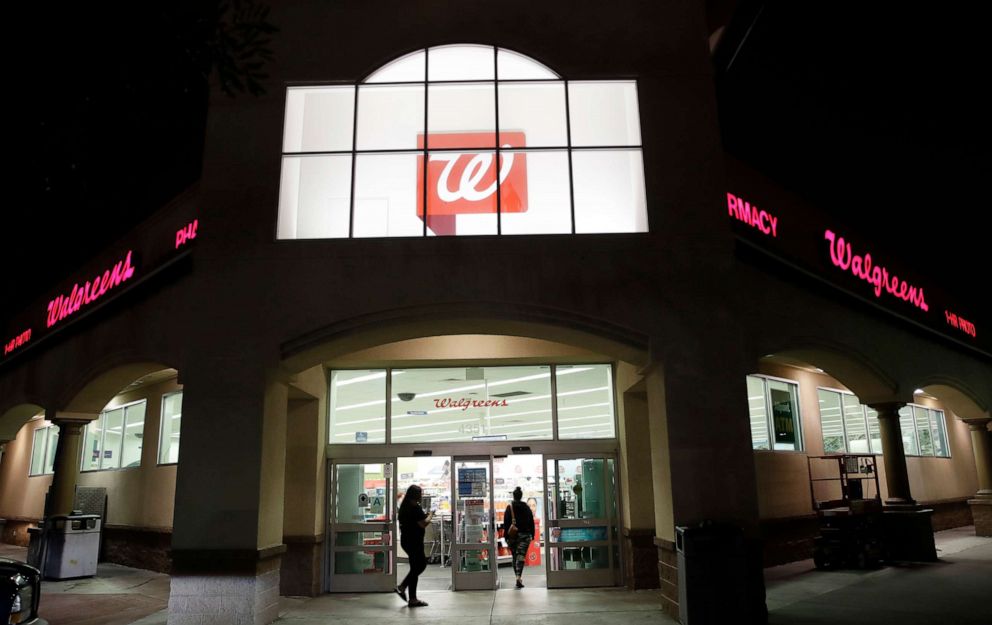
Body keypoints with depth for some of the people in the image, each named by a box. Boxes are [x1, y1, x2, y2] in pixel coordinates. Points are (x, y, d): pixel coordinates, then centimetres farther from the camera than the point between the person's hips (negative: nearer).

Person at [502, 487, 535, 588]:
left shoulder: (509, 508, -3)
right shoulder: (527, 507, 3)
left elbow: (506, 523, -5)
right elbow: (531, 522, 7)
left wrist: (506, 536, 0)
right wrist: (532, 535, 14)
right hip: (525, 535, 0)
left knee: (515, 556, 14)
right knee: (521, 556, -6)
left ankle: (518, 577, 17)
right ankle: (519, 577, -23)